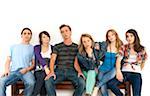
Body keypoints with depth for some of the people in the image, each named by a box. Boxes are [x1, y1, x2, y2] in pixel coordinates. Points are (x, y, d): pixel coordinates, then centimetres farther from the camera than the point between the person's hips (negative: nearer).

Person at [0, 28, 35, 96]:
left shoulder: (32, 48, 17)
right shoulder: (13, 47, 24)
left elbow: (33, 64, 12)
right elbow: (8, 61, 18)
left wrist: (26, 69, -8)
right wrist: (6, 70, -2)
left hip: (26, 71, -1)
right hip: (13, 71, 2)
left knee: (31, 83, -36)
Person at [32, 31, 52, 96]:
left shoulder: (53, 48, 12)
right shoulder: (36, 48, 9)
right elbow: (39, 58, -9)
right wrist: (45, 67, -27)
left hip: (48, 70, 0)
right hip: (38, 71, 0)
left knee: (43, 75, -33)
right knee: (42, 76, -33)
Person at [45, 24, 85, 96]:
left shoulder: (76, 47, 13)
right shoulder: (57, 47, 11)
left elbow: (76, 63, 8)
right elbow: (52, 60, 0)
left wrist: (79, 71, -13)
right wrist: (52, 72, -20)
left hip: (71, 71, 0)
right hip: (59, 70, 0)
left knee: (81, 83, -30)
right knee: (48, 81, -31)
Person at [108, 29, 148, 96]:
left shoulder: (141, 49, 7)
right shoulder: (124, 48, 7)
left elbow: (143, 62, 19)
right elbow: (118, 60, -4)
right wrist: (118, 71, -19)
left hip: (136, 74, -1)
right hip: (124, 72, 1)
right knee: (110, 84, -23)